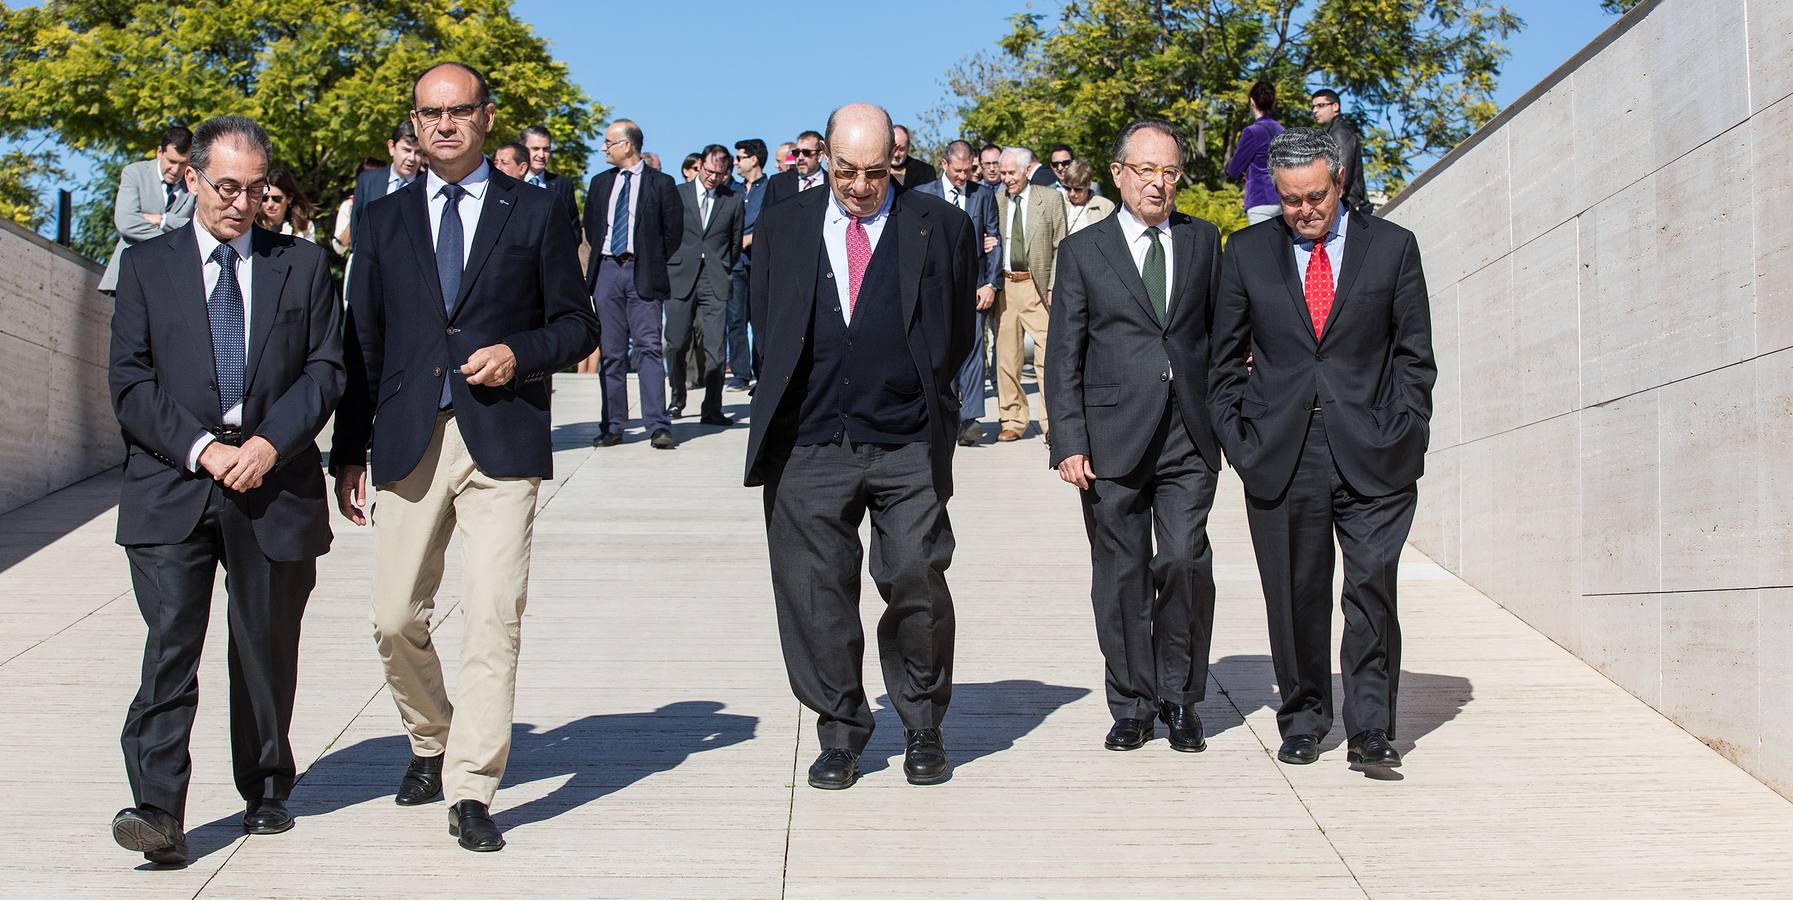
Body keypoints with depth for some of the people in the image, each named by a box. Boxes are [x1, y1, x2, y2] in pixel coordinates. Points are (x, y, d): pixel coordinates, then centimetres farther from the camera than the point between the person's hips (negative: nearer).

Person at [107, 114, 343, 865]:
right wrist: (200, 448, -11)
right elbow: (129, 380, 2)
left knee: (266, 649, 9)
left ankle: (265, 790, 25)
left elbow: (324, 369, 4)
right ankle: (157, 811, -11)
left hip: (274, 485, 1)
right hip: (172, 485, -1)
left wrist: (269, 443, -11)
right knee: (170, 644, -10)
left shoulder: (302, 264, 10)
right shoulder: (146, 265, 9)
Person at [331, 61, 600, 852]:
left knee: (493, 620, -9)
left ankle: (471, 791, -2)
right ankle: (431, 742, 32)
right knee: (396, 621, 6)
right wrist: (350, 451, 9)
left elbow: (577, 324, 8)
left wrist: (519, 354, -12)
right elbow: (362, 342, 13)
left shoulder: (536, 212, 7)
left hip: (503, 440, -2)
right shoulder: (385, 220, 13)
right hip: (408, 443, 3)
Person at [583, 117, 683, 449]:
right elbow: (590, 225, 24)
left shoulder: (660, 183, 0)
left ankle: (658, 427, -9)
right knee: (611, 352, 5)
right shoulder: (600, 183, 14)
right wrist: (600, 256, 15)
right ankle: (612, 426, 9)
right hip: (607, 270, 4)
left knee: (650, 348, -8)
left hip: (643, 274, -4)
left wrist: (653, 261, 6)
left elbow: (673, 230, 3)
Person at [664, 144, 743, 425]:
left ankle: (712, 409, -4)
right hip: (680, 278, 0)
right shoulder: (677, 194, 5)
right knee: (676, 344, 4)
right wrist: (669, 269, 11)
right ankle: (677, 399, 24)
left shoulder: (734, 200, 6)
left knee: (715, 346, -6)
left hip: (715, 282, 0)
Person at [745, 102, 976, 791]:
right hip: (809, 444, 2)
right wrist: (797, 401, 8)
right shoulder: (782, 226, 11)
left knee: (917, 585, -3)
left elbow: (958, 332, 11)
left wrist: (919, 398, 7)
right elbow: (767, 325, 15)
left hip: (907, 447, -1)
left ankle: (923, 729, 17)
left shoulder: (940, 227, 6)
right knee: (817, 597, 3)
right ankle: (840, 735, 18)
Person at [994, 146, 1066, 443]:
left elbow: (1061, 247, 2)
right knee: (1006, 356, 5)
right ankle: (1012, 421, 14)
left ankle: (1052, 422, -2)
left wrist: (1054, 286, -6)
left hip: (1037, 285, -3)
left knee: (1046, 355, -7)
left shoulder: (1050, 198, 4)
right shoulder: (995, 201, 10)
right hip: (1004, 285, 3)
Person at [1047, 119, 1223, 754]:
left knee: (1184, 561, -9)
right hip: (1114, 435, -1)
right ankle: (1132, 705, 18)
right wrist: (1069, 441, -5)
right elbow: (1065, 356, 3)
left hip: (1189, 438, 1)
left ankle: (1180, 699, 9)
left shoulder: (1204, 242, 12)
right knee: (1121, 575, 4)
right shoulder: (1083, 251, 6)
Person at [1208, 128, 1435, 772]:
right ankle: (1302, 721, 19)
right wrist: (1238, 440, 2)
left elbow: (1414, 354, 9)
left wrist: (1402, 435, -1)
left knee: (1372, 588, -7)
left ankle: (1370, 730, 2)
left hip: (1370, 454, -1)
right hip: (1279, 457, 1)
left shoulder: (1392, 247, 8)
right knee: (1294, 598, 5)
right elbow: (1226, 357, 11)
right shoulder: (1247, 251, 9)